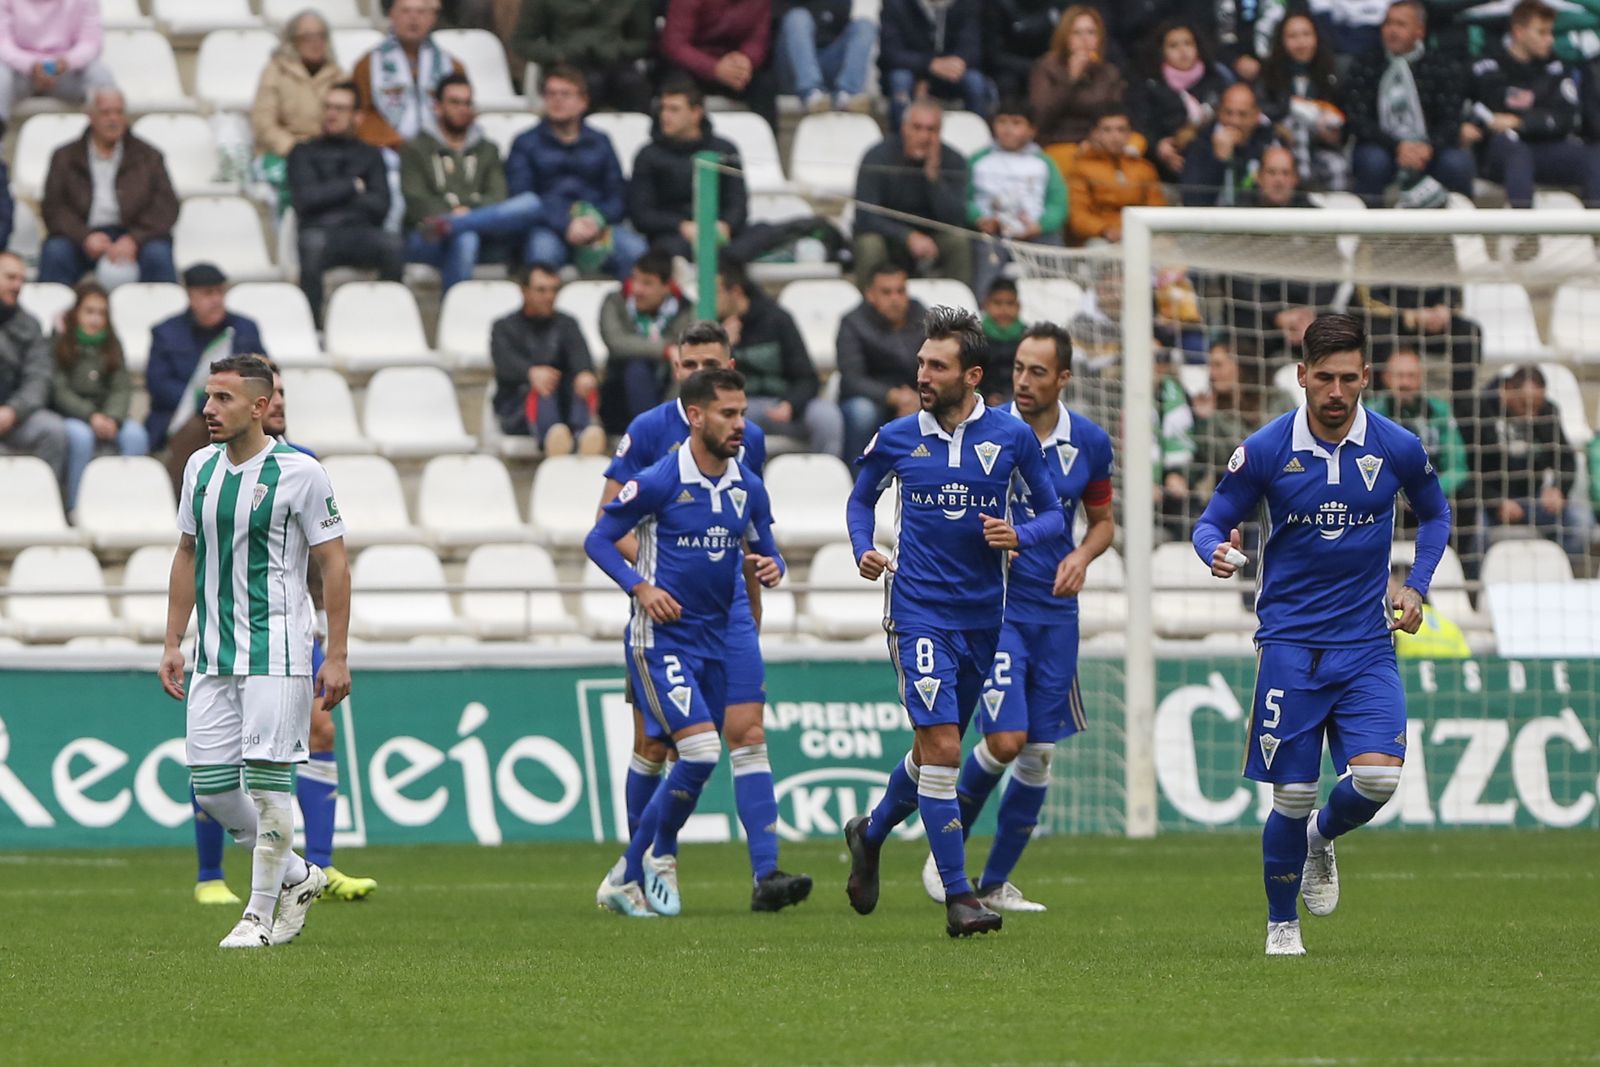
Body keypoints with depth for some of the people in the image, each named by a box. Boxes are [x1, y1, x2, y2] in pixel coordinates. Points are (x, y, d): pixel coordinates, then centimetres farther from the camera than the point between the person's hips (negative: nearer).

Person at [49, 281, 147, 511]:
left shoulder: (112, 346, 12)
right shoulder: (58, 345, -1)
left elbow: (122, 388, 3)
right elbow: (59, 391, -8)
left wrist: (112, 417, -17)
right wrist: (91, 416, -21)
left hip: (105, 417, 4)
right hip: (68, 416, -4)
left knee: (135, 434, -26)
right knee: (80, 436, -37)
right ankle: (76, 507, -28)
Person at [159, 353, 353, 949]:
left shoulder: (298, 472, -8)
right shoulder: (201, 468, 9)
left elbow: (333, 564, -5)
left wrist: (337, 656, -9)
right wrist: (173, 643, 14)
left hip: (276, 651, -6)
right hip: (214, 653, 6)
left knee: (266, 782, -8)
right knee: (210, 787, 2)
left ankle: (260, 915, 1)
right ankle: (297, 876, 21)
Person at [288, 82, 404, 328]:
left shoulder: (370, 156, 23)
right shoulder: (304, 153, 19)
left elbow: (379, 206, 8)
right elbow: (305, 199, 2)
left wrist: (332, 196, 2)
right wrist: (353, 187, 6)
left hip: (361, 236, 2)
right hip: (320, 231, -2)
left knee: (392, 244, -33)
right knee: (313, 243, -39)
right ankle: (311, 325, -38)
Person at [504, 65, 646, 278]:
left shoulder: (600, 142, 24)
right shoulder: (526, 143, 17)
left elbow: (618, 197, 15)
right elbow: (520, 197, 3)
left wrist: (597, 222, -11)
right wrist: (566, 225, -14)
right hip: (548, 229, -2)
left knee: (635, 249, -32)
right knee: (543, 250, -41)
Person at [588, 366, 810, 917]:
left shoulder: (747, 487, 5)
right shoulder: (657, 481, -11)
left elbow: (765, 555, 16)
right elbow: (598, 539, -5)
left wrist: (769, 569, -8)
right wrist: (640, 586, -19)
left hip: (720, 638, 6)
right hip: (662, 639, -6)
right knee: (701, 750, -17)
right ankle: (659, 855, 6)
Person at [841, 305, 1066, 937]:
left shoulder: (1012, 436, -1)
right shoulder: (897, 439, 0)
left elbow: (1053, 512, 7)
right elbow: (862, 498, 17)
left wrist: (1021, 537, -14)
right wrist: (863, 551, -2)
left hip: (982, 616, 3)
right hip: (919, 612, -3)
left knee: (938, 749, 16)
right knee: (941, 748, -15)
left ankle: (871, 833, 44)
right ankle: (958, 897, -11)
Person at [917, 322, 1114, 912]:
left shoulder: (1090, 443, 1)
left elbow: (1102, 521, 14)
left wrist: (1083, 555, -6)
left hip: (1056, 613, 4)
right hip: (994, 604, -4)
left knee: (1040, 754, 4)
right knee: (1005, 740, -16)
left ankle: (996, 883, 16)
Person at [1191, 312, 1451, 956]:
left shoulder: (1397, 449, -1)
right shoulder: (1264, 450, -6)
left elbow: (1434, 513, 19)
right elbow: (1212, 522, 4)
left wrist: (1416, 587, 6)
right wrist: (1218, 552, -19)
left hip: (1367, 644, 1)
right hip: (1291, 643, -1)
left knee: (1378, 776, -16)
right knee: (1293, 795, -4)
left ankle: (1322, 840, 20)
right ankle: (1281, 924, 19)